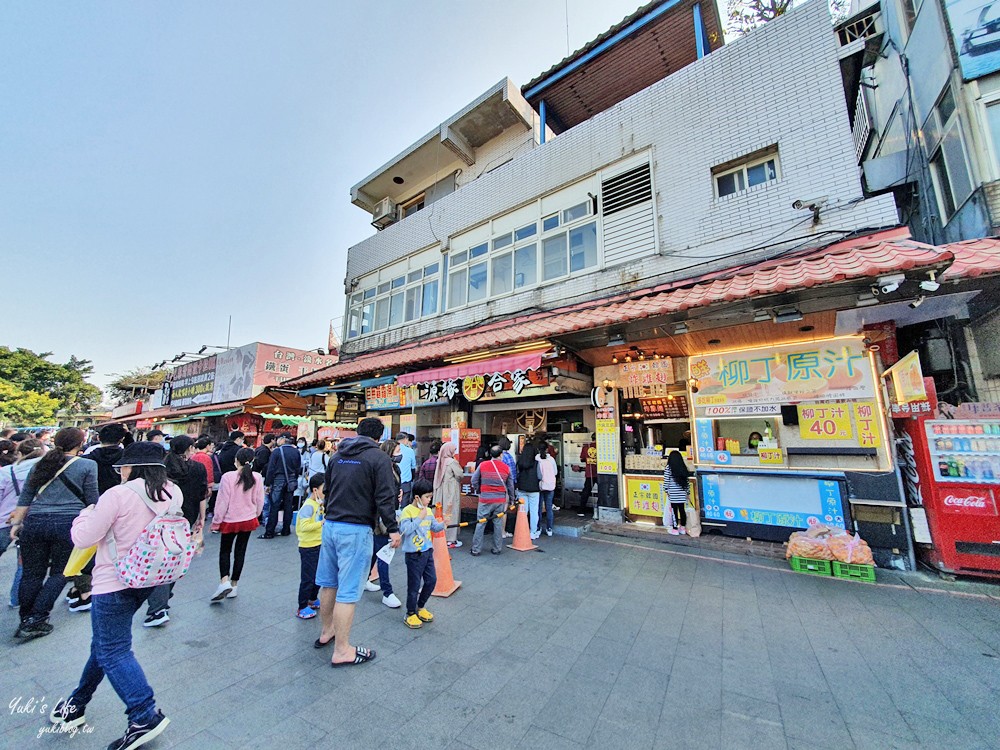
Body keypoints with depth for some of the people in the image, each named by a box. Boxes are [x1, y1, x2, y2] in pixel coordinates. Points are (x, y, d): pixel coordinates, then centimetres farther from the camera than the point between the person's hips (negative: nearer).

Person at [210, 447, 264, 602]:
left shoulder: (228, 477, -18)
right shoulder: (257, 478, -9)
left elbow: (222, 502, -12)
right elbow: (259, 501, 0)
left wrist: (216, 521, 2)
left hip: (230, 520, -2)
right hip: (248, 520, 2)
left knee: (225, 550, 15)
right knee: (240, 551, 13)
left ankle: (224, 581, -3)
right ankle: (233, 586, 22)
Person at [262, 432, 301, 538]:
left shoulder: (277, 451, -9)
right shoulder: (296, 452, 3)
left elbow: (271, 469, -9)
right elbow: (298, 469, 6)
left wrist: (267, 484, -3)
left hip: (278, 482, -4)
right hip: (291, 483, 4)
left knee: (274, 507, 0)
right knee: (288, 506, 9)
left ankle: (269, 532, 4)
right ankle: (286, 530, 16)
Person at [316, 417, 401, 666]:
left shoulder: (338, 456, 10)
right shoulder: (379, 458, -12)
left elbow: (327, 490, 20)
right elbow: (385, 498, -16)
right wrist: (393, 529, -7)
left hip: (330, 525, 8)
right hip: (356, 530, -7)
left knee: (328, 583, 21)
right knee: (348, 592, 2)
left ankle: (326, 632, 40)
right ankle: (342, 651, 14)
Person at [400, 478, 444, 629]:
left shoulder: (428, 510, 5)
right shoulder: (407, 511, -17)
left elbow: (435, 526, 14)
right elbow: (404, 529, -28)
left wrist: (443, 524, -7)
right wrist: (419, 517, -27)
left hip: (427, 551, 7)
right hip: (414, 554, -7)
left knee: (431, 580, 13)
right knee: (414, 585, 6)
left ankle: (420, 607, 35)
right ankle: (410, 614, 26)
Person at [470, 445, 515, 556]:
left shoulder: (482, 465, -6)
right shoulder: (506, 468, -1)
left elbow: (474, 481, -1)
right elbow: (510, 486, 7)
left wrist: (478, 491, 17)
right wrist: (511, 500, 20)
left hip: (485, 499, -1)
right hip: (500, 500, 1)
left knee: (480, 524, 7)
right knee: (498, 524, 12)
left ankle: (476, 549, 12)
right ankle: (497, 549, 20)